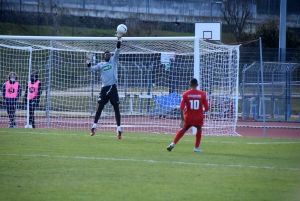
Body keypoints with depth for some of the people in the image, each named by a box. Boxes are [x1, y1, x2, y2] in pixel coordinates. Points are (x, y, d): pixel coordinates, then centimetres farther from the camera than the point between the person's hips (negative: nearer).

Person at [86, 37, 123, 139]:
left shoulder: (113, 61, 9)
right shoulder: (101, 64, 14)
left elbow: (117, 51, -2)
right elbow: (91, 69, 10)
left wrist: (119, 40, -15)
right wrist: (89, 62, -7)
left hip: (113, 87, -2)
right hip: (104, 88, 2)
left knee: (116, 108, -2)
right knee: (100, 107, -2)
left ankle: (119, 129, 1)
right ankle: (94, 126, 1)